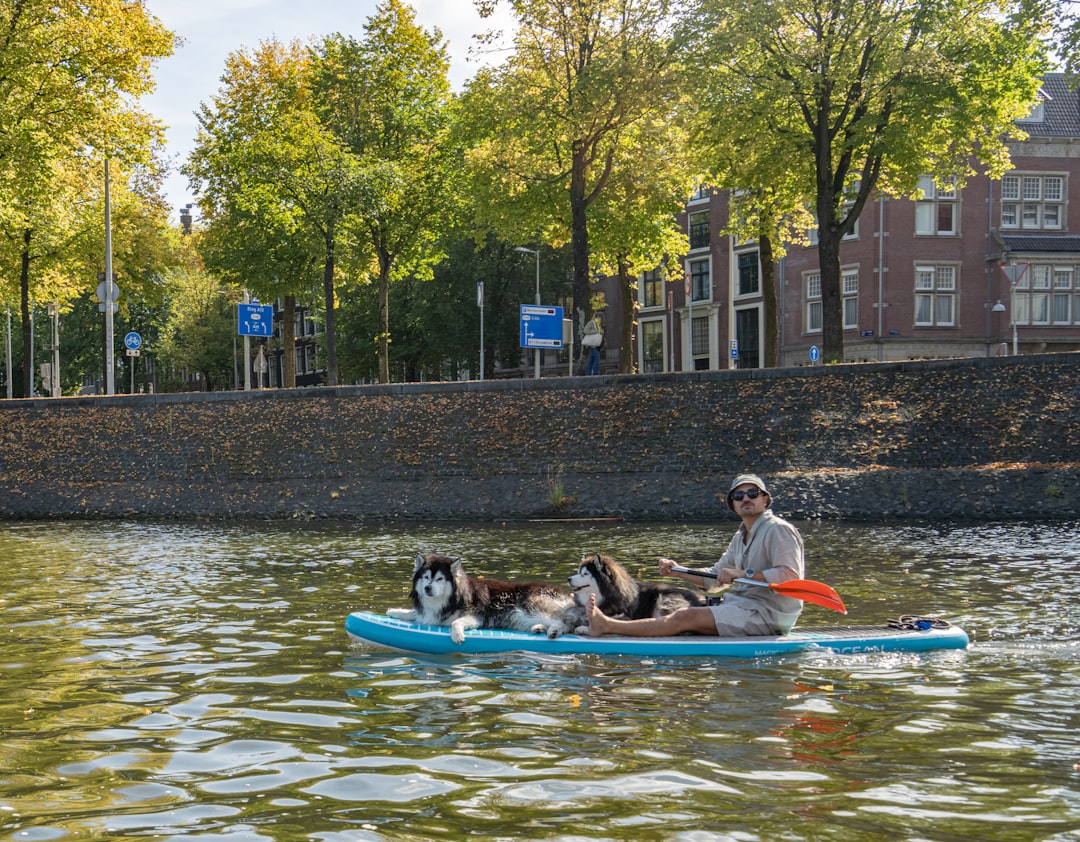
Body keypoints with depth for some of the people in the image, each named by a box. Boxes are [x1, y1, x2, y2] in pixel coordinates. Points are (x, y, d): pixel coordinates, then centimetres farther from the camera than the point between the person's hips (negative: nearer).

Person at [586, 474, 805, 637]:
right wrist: (677, 572, 7)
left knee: (686, 618, -15)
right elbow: (712, 577, 21)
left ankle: (607, 626, -16)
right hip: (746, 604, 9)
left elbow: (790, 575, -22)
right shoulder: (741, 537, 19)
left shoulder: (778, 530, -9)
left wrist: (744, 574, -28)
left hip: (770, 613, -9)